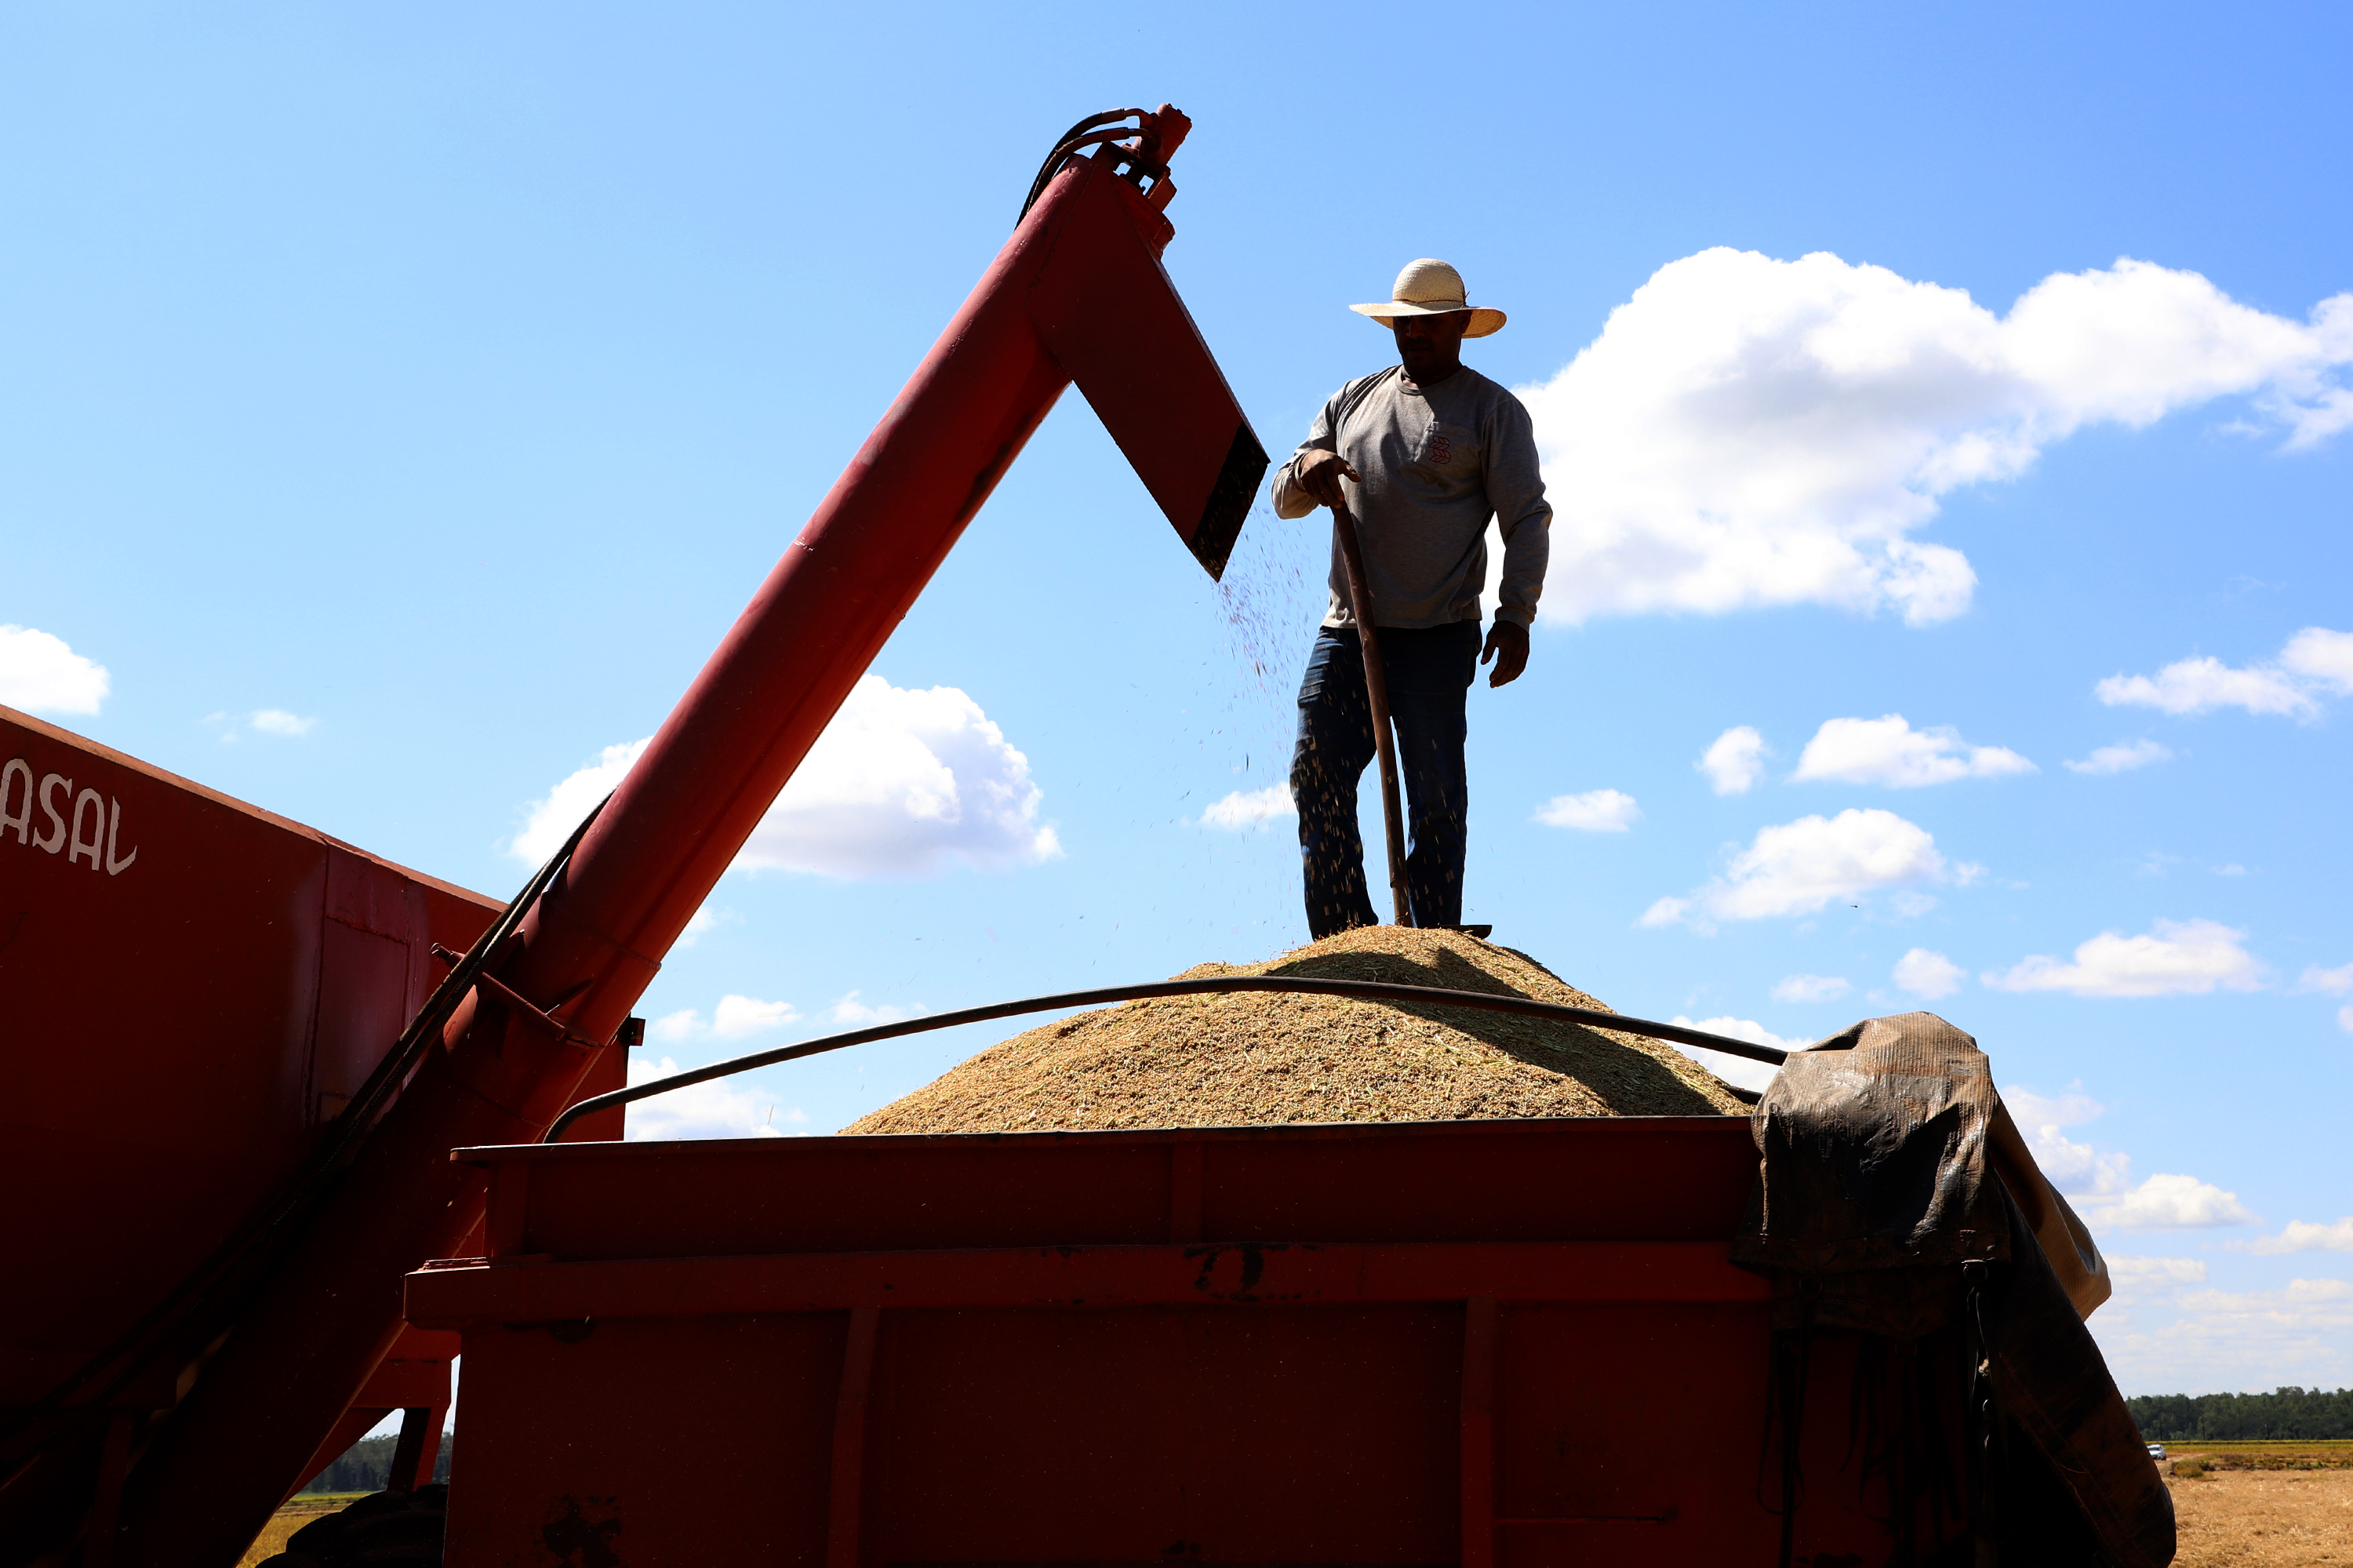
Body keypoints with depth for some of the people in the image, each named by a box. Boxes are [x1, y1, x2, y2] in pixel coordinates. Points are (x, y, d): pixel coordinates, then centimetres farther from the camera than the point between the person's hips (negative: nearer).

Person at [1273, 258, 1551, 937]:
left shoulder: (1493, 410, 6)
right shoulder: (1353, 399, 19)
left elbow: (1528, 519, 0)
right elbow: (1284, 500, 17)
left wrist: (1516, 615, -13)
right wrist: (1307, 467, -7)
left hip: (1437, 639, -4)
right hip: (1346, 630, 5)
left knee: (1435, 801, -3)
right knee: (1315, 779, -3)